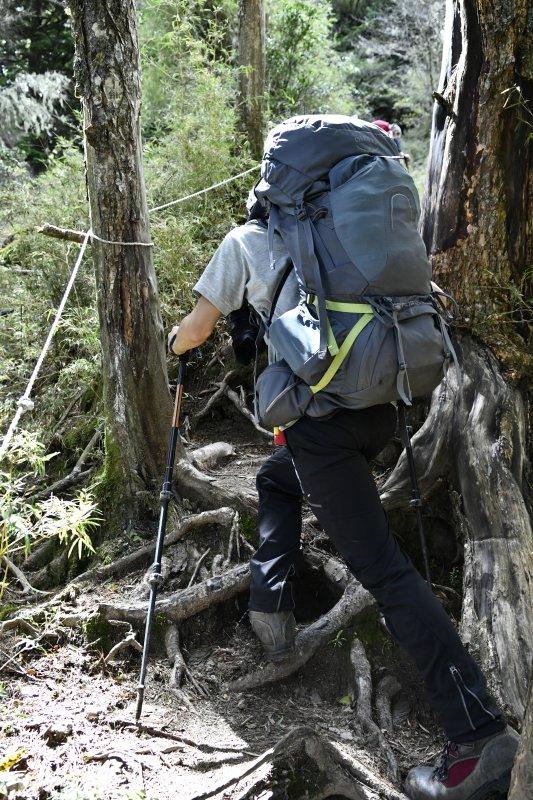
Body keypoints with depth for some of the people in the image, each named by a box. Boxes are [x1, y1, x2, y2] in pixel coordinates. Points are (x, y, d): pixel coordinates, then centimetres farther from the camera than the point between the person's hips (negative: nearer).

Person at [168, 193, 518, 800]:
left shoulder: (246, 239, 10)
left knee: (379, 564, -7)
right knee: (277, 478, 31)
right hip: (381, 404, 7)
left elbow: (198, 328, 14)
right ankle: (271, 612, 29)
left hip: (323, 414, -6)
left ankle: (480, 734, -8)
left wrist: (177, 340, 36)